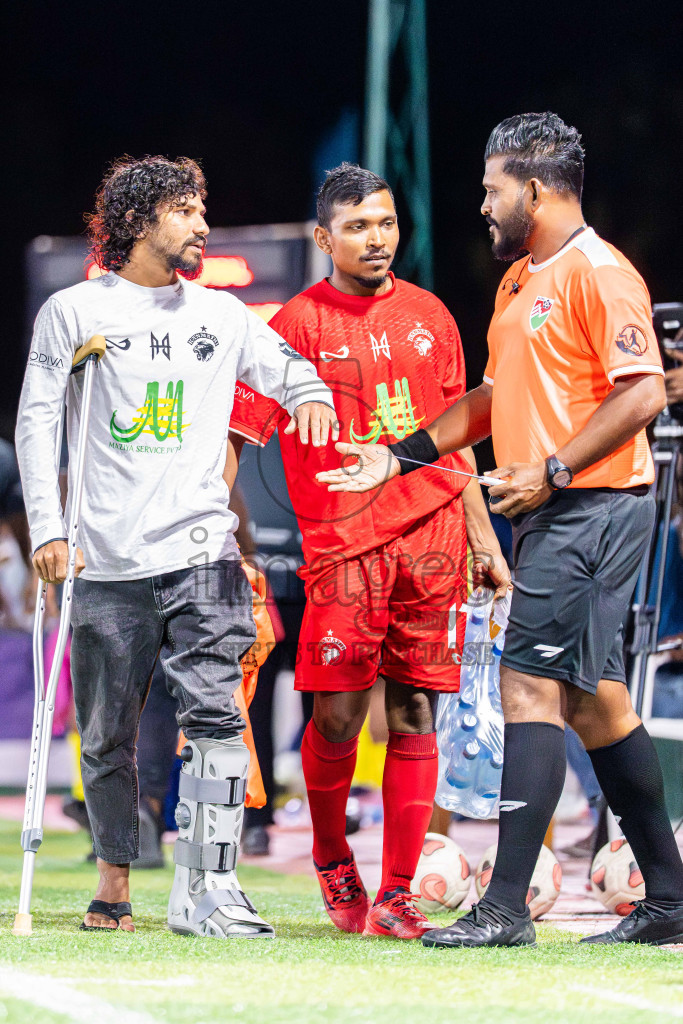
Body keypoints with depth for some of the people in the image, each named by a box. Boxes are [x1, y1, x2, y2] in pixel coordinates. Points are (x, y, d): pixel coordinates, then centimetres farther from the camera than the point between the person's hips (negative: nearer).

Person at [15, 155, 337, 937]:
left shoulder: (223, 316, 15)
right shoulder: (73, 312, 7)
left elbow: (289, 369, 21)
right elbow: (36, 423, 4)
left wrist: (311, 395, -5)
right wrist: (47, 528, -6)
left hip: (201, 551, 1)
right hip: (106, 561, -1)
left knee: (215, 713, -14)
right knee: (107, 735, 4)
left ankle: (205, 888, -16)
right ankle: (115, 876, 23)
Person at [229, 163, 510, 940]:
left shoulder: (428, 316, 13)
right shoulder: (297, 326, 0)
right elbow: (236, 435, -3)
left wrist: (482, 538, 18)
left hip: (434, 536, 3)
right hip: (343, 543, -3)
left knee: (414, 714, 0)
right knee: (338, 714, -7)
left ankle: (396, 896, 4)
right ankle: (330, 855, 21)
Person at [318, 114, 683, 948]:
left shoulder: (598, 274, -12)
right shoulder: (519, 281, 19)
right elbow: (495, 397, 26)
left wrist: (551, 471, -22)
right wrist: (398, 458, 22)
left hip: (590, 507, -10)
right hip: (552, 514, 10)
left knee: (531, 686, -13)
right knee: (590, 698, 11)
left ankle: (506, 906, -15)